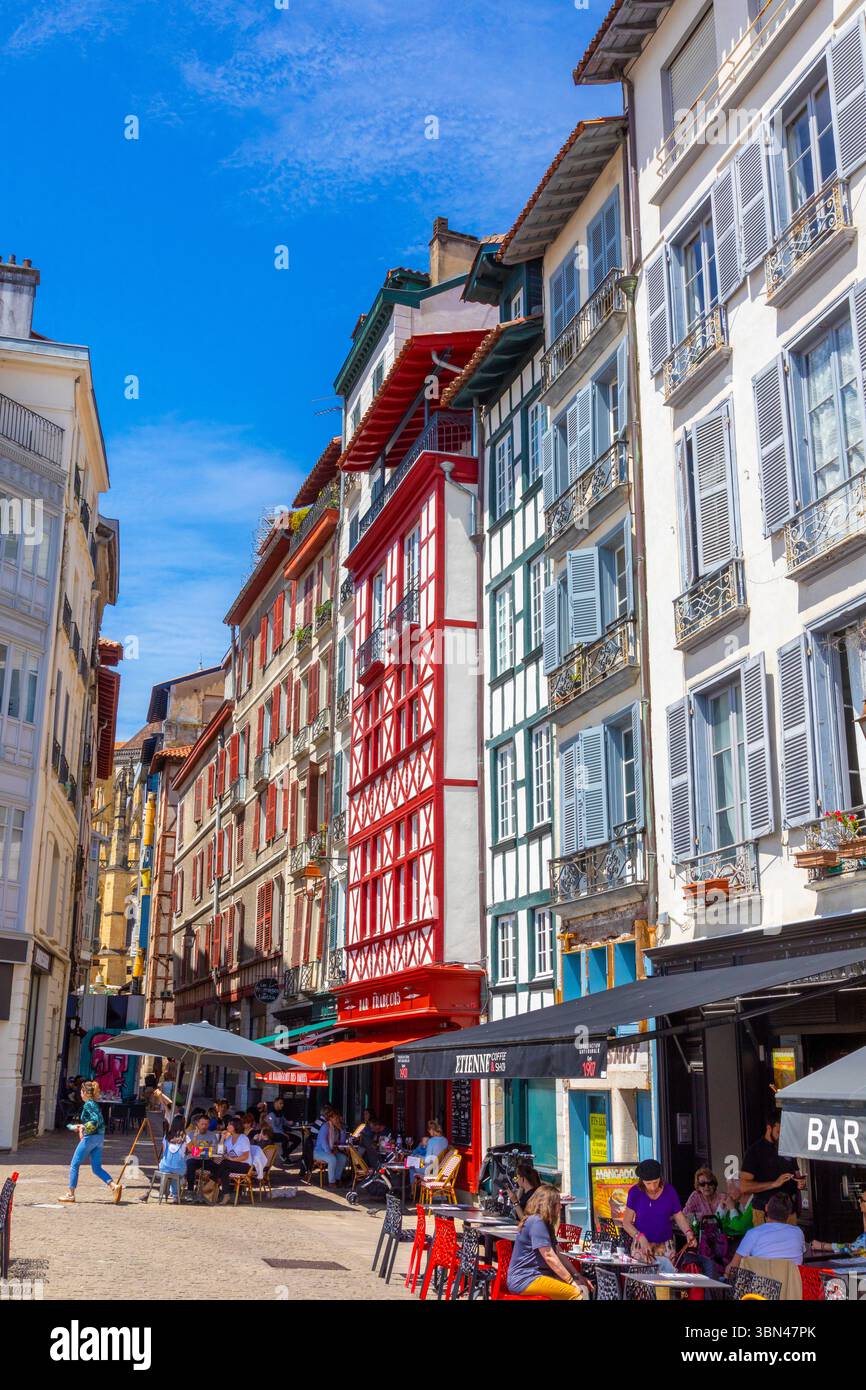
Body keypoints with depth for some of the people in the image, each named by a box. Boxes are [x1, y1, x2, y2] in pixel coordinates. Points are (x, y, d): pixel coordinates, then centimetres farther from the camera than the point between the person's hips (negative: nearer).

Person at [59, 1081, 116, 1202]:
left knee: (74, 1165, 4)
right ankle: (113, 1186, -9)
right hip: (99, 1138, 9)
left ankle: (70, 1194, 9)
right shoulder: (94, 1104, 15)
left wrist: (83, 1127, -22)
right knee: (97, 1168, 8)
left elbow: (96, 1120, -23)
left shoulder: (88, 1104, -12)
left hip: (90, 1137, -9)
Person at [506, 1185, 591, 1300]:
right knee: (576, 1293, -22)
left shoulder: (545, 1223, 17)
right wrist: (571, 1281, -13)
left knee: (582, 1287, -4)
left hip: (538, 1274, 10)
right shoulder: (536, 1222, -14)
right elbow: (549, 1257, -18)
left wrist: (578, 1277, 9)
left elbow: (558, 1255, 17)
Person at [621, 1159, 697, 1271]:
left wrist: (688, 1233, -14)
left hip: (665, 1248, 1)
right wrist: (641, 1238, -17)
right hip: (641, 1247, -1)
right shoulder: (635, 1193, -5)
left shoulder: (669, 1191, -1)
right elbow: (626, 1222, -2)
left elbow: (679, 1216, 5)